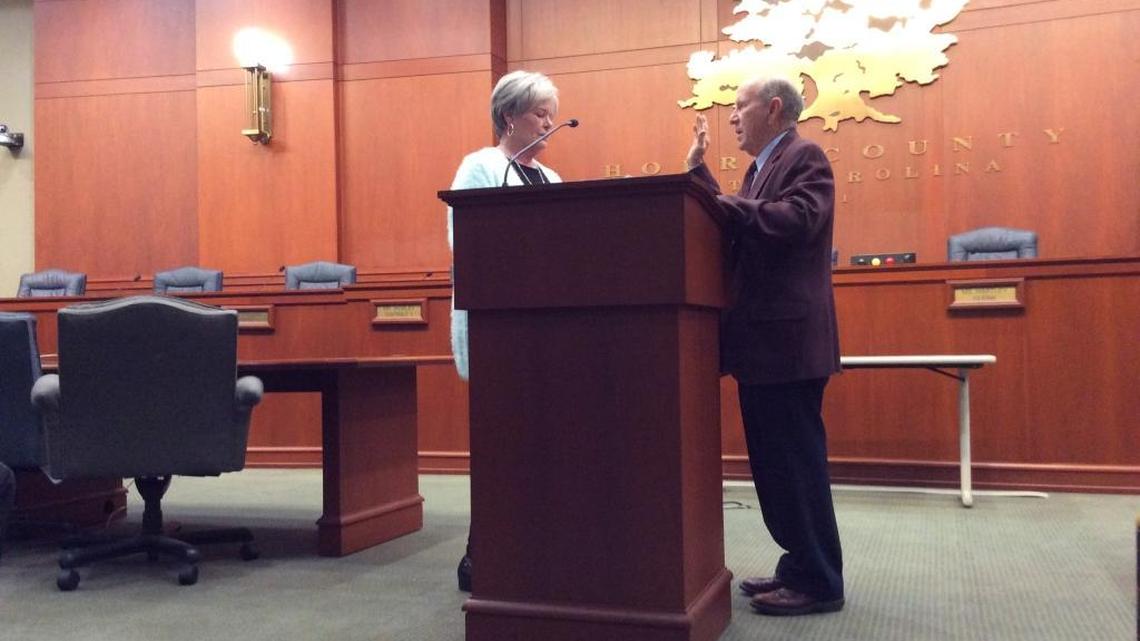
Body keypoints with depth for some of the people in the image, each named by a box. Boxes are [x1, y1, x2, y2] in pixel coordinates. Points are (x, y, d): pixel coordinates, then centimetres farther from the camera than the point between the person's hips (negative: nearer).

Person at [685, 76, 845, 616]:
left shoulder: (805, 157, -8)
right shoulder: (762, 167, 20)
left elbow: (797, 220, -24)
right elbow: (734, 222, 13)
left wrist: (716, 202, -21)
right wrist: (700, 171, 10)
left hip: (787, 338, -10)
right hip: (764, 339, 10)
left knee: (796, 461, -3)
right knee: (775, 461, 14)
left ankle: (818, 582, 8)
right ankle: (801, 567, 25)